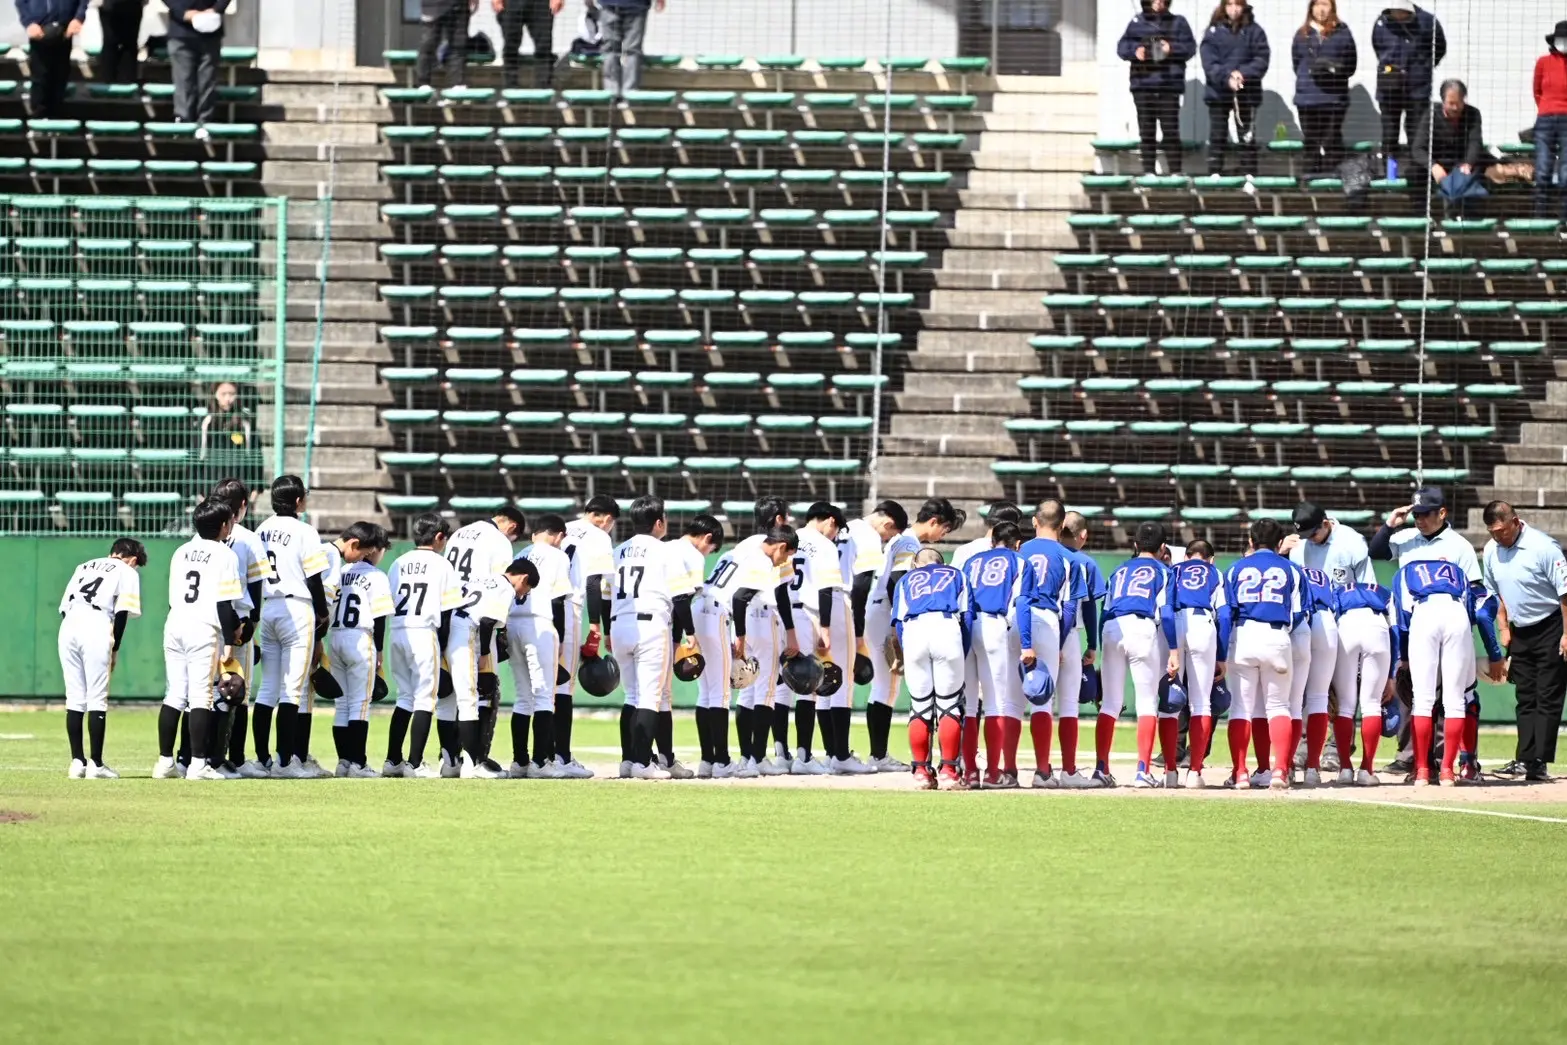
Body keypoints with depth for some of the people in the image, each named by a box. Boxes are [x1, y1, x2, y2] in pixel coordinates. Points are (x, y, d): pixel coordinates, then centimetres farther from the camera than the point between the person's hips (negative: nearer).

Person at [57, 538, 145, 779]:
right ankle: (95, 765, -2)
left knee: (74, 698, 10)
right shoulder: (128, 572, 13)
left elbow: (64, 606, 20)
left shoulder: (84, 567, 29)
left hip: (68, 625, 5)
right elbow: (122, 612, 1)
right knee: (97, 698, -1)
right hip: (97, 630, -5)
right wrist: (115, 650, 5)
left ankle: (77, 761, 8)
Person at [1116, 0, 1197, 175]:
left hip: (1169, 85, -2)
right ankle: (1148, 170, 8)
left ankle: (1175, 170, -2)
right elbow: (1122, 47, 8)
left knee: (1170, 130, -5)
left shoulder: (1177, 23, 8)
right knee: (1146, 131, 3)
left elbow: (1190, 47, 3)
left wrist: (1172, 48, -15)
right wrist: (1135, 50, -12)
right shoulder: (1137, 23, 11)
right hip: (1143, 85, 2)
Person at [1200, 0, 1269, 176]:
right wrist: (1227, 78, -22)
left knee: (1247, 138, 5)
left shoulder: (1254, 31, 1)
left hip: (1247, 93, 0)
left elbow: (1262, 59, -4)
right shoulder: (1214, 31, 0)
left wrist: (1243, 74, -19)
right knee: (1217, 138, 4)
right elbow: (1209, 62, -7)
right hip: (1217, 92, 0)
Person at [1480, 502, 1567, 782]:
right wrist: (1504, 628, 9)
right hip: (1519, 632, 7)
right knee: (1525, 699, 7)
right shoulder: (1491, 551, 1)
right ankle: (1524, 760, 8)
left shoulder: (1542, 546, -18)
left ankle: (1539, 762, -8)